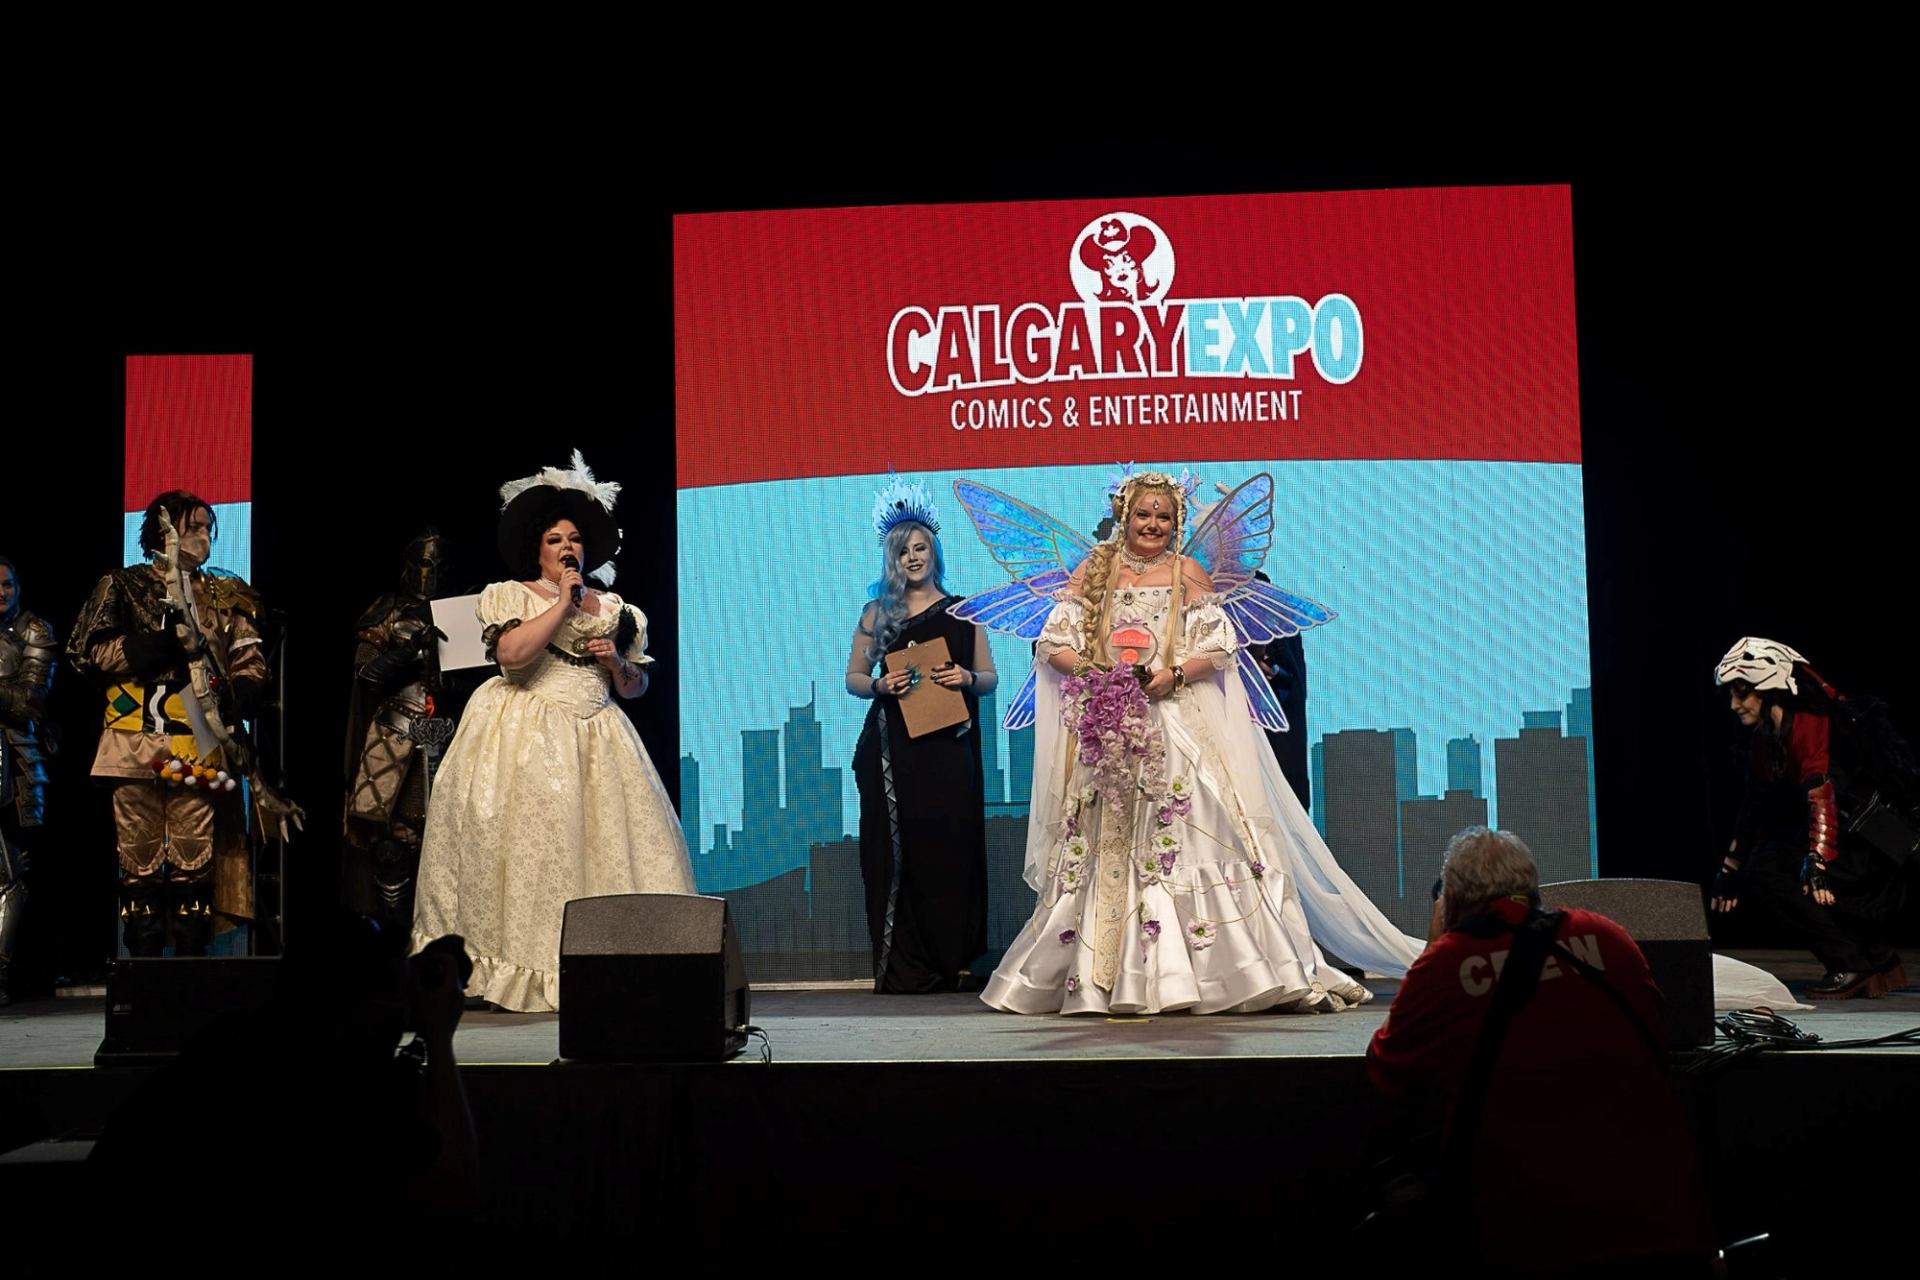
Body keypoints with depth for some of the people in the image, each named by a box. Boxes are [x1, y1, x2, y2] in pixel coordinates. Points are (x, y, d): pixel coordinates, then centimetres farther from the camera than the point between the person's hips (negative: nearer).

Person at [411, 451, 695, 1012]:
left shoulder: (613, 609, 16)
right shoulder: (510, 595, 5)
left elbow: (636, 688, 18)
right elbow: (511, 654, -16)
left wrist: (617, 662, -3)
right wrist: (563, 604, -10)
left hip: (594, 742, 4)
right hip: (526, 735, -3)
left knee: (609, 837, -5)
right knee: (525, 838, -10)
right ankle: (522, 965, -5)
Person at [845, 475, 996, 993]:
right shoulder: (878, 612, 10)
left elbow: (990, 678, 11)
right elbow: (853, 677, 11)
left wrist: (966, 678, -10)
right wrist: (880, 684, -9)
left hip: (949, 749, 0)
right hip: (892, 748, 0)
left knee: (948, 849, -2)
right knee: (896, 850, -2)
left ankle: (946, 962, 5)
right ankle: (901, 965, 2)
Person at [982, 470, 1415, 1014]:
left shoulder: (1186, 573, 7)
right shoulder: (1093, 572, 10)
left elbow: (1221, 645, 2)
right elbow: (1053, 643, 6)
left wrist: (1175, 673, -14)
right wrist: (1092, 672, -12)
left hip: (1176, 722, -1)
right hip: (1104, 727, 1)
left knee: (1187, 837, -9)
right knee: (1103, 846, -1)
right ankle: (1101, 977, 4)